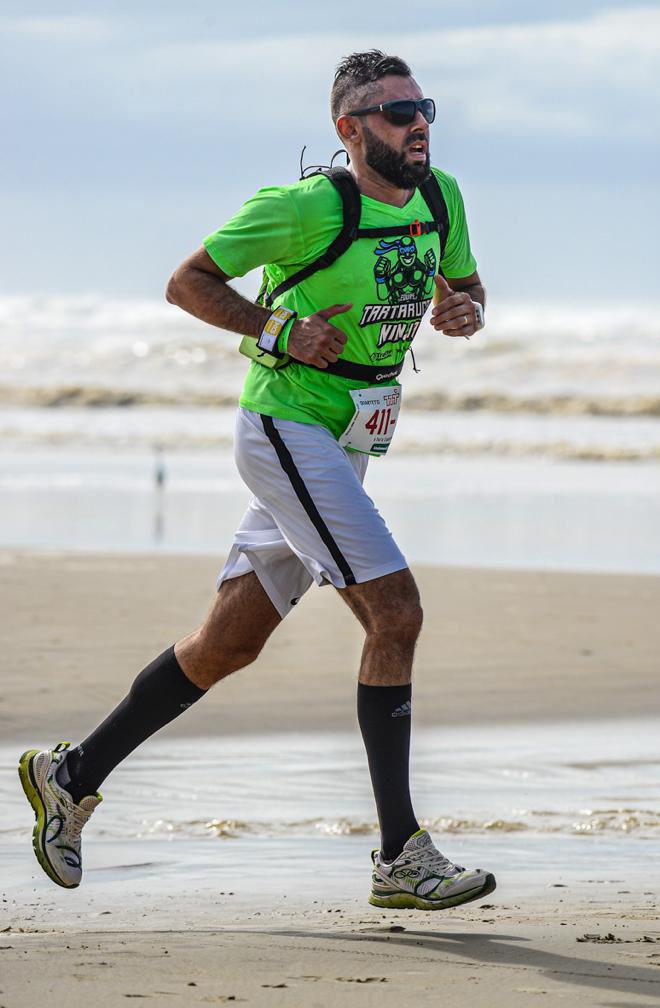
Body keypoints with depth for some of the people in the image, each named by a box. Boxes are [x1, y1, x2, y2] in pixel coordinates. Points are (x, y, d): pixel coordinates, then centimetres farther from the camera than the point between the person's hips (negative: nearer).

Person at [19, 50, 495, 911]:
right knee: (396, 614, -17)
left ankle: (72, 775, 28)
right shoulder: (308, 208, -16)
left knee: (229, 643, 14)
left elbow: (462, 286, 20)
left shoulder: (439, 197, 5)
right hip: (287, 429, -8)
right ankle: (401, 859, -15)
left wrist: (465, 309, -3)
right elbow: (188, 280, -8)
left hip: (345, 447, 8)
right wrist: (278, 331, -18)